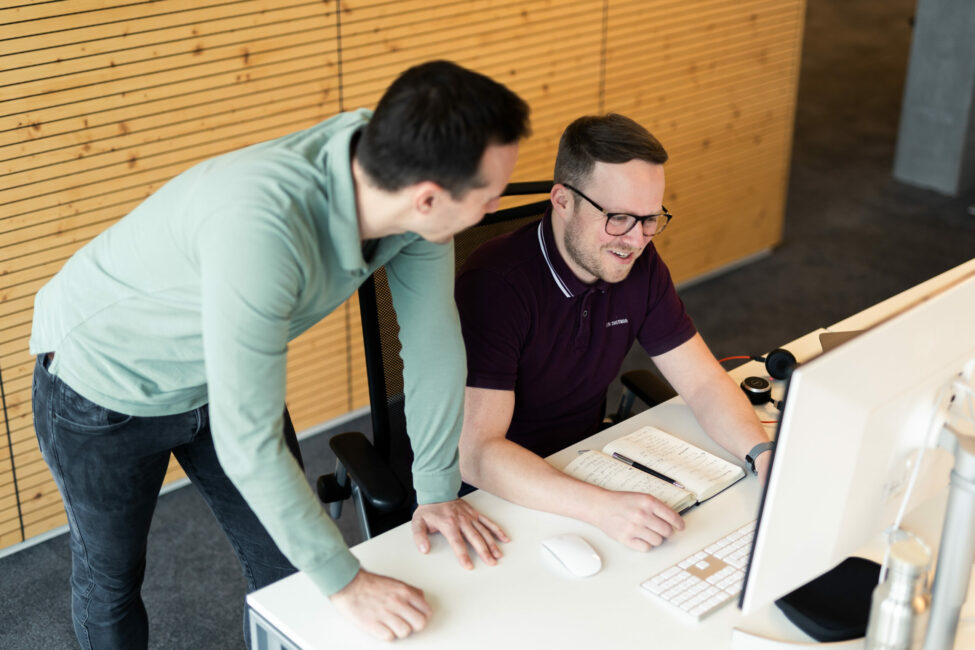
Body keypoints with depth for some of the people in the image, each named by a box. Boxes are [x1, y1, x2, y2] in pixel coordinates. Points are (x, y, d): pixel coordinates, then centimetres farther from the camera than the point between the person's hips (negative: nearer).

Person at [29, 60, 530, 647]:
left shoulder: (411, 179, -23)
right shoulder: (260, 226, -45)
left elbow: (433, 336, -9)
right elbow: (247, 443, -39)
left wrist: (438, 489, -3)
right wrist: (346, 582, -28)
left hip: (211, 377, 6)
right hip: (104, 385, -6)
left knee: (287, 561, 13)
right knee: (111, 575, 17)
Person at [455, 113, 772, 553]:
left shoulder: (637, 263, -4)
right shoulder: (495, 285, -27)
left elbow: (703, 384, 0)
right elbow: (476, 452, -33)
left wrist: (764, 454, -20)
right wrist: (600, 507, -46)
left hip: (585, 464, 7)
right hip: (497, 493, -7)